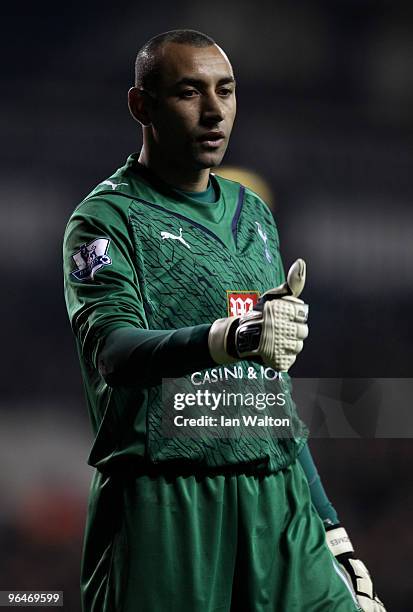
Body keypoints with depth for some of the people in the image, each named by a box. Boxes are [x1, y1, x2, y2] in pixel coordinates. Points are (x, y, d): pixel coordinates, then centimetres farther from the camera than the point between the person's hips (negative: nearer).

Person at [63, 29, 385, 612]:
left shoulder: (254, 213, 19)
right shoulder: (107, 217, -2)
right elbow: (111, 350, -20)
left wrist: (330, 525, 19)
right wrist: (232, 338, -38)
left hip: (280, 498, 5)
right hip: (161, 503, -5)